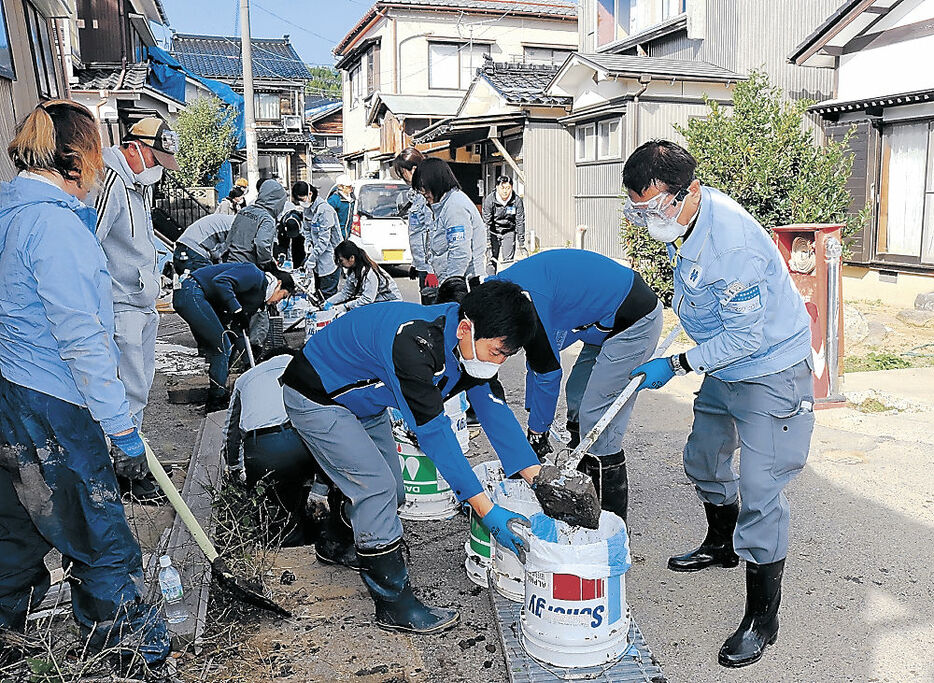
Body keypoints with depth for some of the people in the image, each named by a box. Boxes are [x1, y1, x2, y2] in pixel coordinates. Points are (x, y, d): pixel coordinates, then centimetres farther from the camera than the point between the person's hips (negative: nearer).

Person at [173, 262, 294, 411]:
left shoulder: (257, 298, 19)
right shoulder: (255, 275, -9)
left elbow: (239, 328, 22)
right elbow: (220, 281, -24)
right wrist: (237, 310, -24)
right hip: (192, 294, -10)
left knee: (216, 350, 13)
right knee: (222, 347, -7)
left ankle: (215, 400, 18)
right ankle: (217, 402, 1)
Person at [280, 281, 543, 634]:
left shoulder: (467, 341, -13)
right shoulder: (415, 344, -40)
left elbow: (493, 408, -8)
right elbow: (433, 431, -39)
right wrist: (487, 511, -38)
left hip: (363, 402, 9)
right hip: (316, 398, -8)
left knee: (391, 495, 13)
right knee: (377, 488, -15)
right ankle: (394, 605, 0)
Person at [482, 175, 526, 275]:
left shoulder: (517, 200, -15)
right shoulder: (489, 200, -19)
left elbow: (520, 222, -10)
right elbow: (486, 222, -18)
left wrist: (521, 244, -10)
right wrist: (487, 242, -22)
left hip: (509, 231, 1)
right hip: (493, 232, -1)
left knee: (508, 259, -6)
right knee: (492, 259, -6)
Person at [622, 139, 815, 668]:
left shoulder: (731, 241, -33)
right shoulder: (681, 219, -5)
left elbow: (746, 335, -27)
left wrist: (677, 365, -22)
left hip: (771, 374, -9)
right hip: (724, 368, 9)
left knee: (760, 495, -8)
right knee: (704, 459, 23)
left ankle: (762, 619, 7)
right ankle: (722, 545, 48)